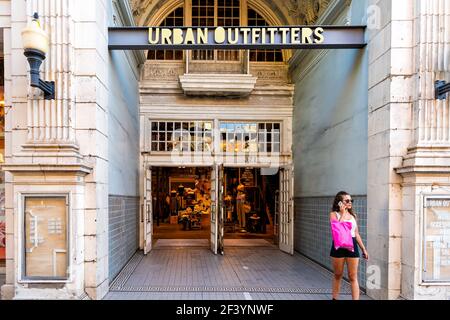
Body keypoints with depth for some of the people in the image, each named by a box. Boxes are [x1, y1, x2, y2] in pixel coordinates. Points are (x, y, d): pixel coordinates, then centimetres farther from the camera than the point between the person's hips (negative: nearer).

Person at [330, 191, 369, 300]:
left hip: (352, 246, 3)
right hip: (339, 246, -3)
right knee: (338, 275, 10)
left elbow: (356, 233, 15)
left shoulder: (353, 215, 11)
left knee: (353, 277, 1)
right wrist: (343, 212, -13)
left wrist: (363, 249, 13)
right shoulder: (334, 214, -1)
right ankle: (335, 298, 25)